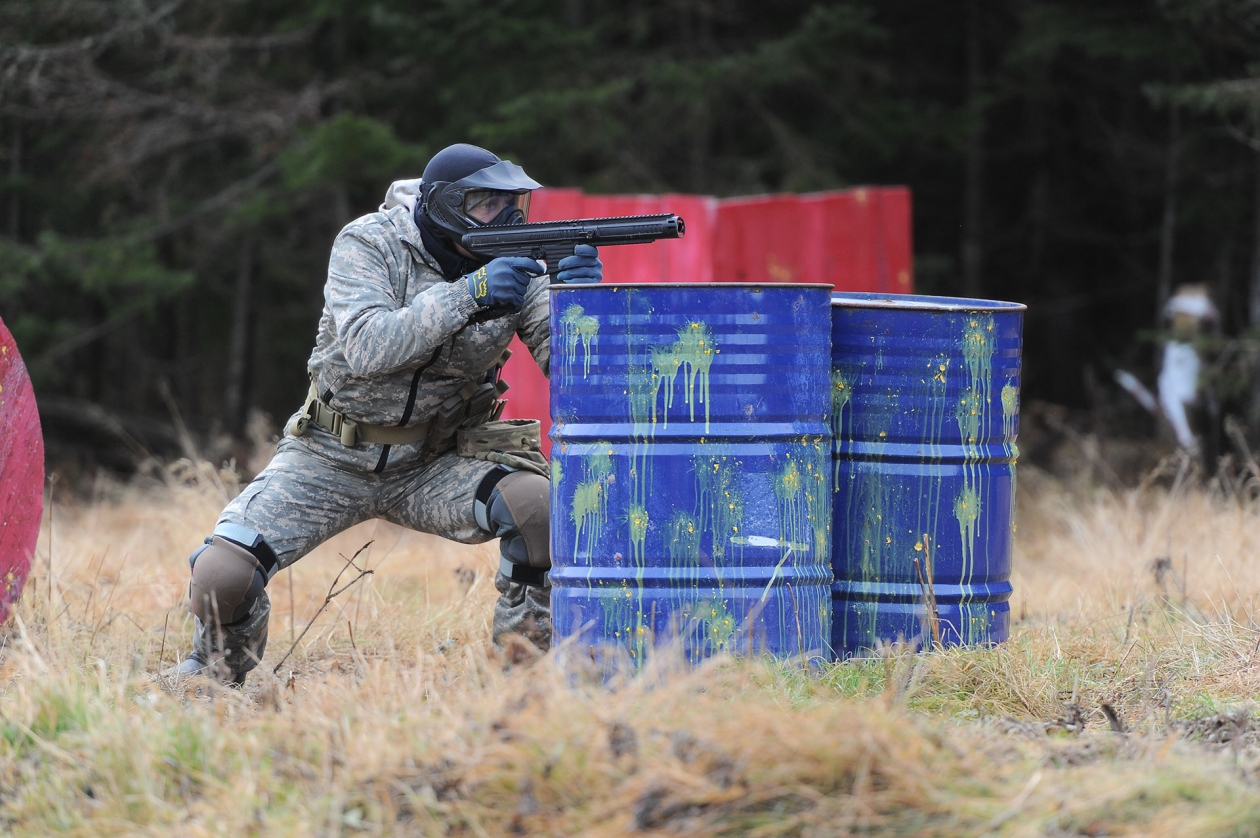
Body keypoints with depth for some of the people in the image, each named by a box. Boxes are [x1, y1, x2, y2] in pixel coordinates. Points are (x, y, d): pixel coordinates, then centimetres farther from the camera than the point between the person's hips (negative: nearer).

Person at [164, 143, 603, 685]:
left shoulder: (514, 262, -6)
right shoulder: (368, 245, -15)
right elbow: (366, 348, -30)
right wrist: (469, 295, -37)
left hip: (433, 467, 2)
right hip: (333, 459, -2)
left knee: (540, 506, -28)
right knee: (220, 578, -20)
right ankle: (214, 670, 15)